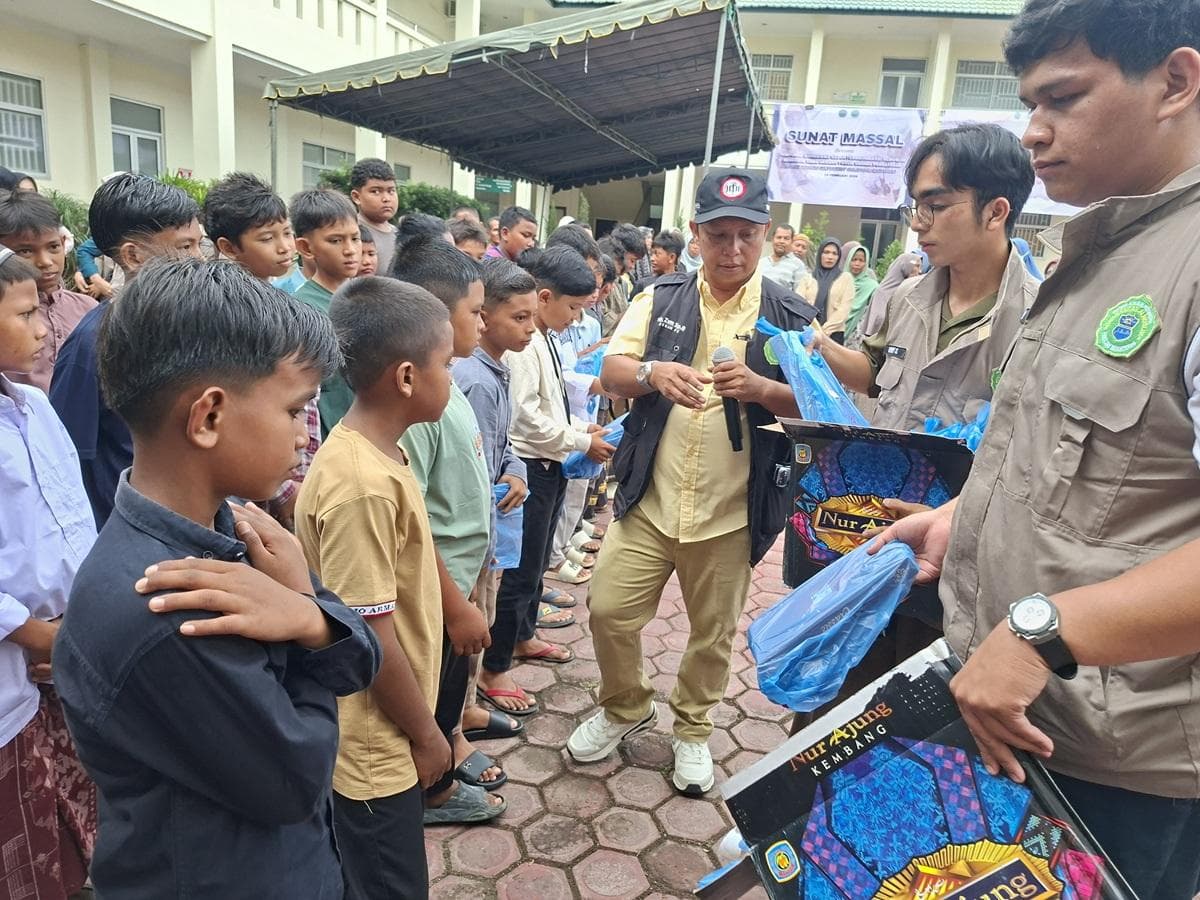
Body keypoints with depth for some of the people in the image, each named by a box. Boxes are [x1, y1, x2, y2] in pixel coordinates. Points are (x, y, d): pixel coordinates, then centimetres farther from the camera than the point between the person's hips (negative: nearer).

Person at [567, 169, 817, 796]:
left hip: (730, 514, -1)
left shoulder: (790, 317, -2)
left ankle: (692, 727, 39)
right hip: (648, 500, 1)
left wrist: (763, 390, -24)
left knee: (713, 633, 13)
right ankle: (625, 708, 34)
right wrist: (652, 373, -26)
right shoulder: (661, 299, 3)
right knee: (610, 610, 6)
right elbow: (610, 373, -3)